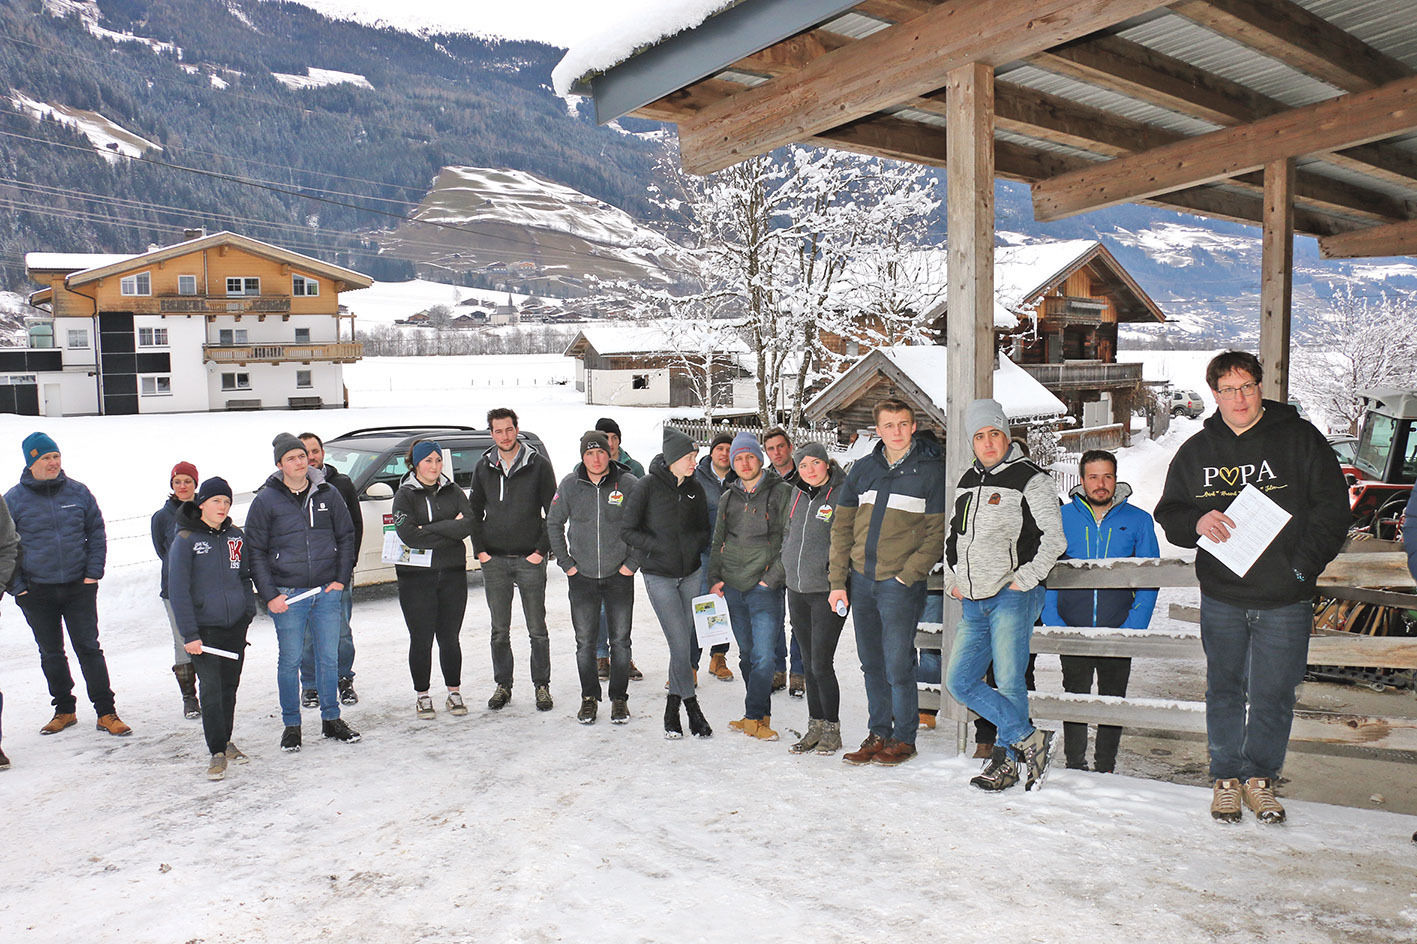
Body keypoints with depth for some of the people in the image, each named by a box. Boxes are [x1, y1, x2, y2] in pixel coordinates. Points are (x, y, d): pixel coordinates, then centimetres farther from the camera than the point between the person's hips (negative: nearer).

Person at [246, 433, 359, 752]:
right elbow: (255, 551, -1)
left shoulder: (328, 494, 4)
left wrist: (341, 579, 2)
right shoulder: (266, 500, -3)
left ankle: (331, 719, 23)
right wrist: (269, 594, -7)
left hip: (328, 591, 2)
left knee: (329, 657, 9)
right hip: (288, 594, -2)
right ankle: (291, 725, 19)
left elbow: (346, 537, 11)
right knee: (290, 660, 5)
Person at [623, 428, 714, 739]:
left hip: (691, 573, 4)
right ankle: (691, 706, 8)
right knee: (680, 643, -8)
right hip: (659, 576, -4)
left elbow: (704, 531, 12)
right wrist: (659, 546, -15)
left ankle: (673, 705, 23)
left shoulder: (695, 487, 4)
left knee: (684, 642, 7)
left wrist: (691, 544, -9)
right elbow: (627, 530, -7)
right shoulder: (648, 486, -9)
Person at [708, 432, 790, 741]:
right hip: (732, 588, 5)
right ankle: (760, 714, 20)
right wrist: (714, 578, 9)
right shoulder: (728, 498, 14)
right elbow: (717, 542, 21)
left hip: (765, 588, -5)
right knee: (747, 654, 10)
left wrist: (773, 577, -11)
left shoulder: (781, 493, -3)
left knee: (763, 655, -8)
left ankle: (754, 717, 1)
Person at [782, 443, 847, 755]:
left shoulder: (843, 494, -8)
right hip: (796, 590, 6)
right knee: (808, 664, 12)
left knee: (821, 665, -6)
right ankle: (815, 727, 22)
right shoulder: (798, 495, 11)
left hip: (827, 591, -6)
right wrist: (780, 568, 14)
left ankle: (832, 730, 10)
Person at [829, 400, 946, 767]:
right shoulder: (862, 469, 8)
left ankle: (904, 738, 15)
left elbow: (937, 533, -5)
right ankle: (878, 734, 25)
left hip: (900, 582, -5)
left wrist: (906, 575, -13)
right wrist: (837, 581, 5)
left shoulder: (931, 470, -4)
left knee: (897, 664, -2)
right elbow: (842, 527, 10)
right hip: (860, 580, 5)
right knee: (871, 663, 13)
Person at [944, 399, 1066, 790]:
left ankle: (1006, 758, 12)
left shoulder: (1031, 479, -4)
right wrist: (953, 580, 16)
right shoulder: (967, 481, 16)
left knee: (1009, 683, -4)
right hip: (973, 603, 7)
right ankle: (1029, 738, 4)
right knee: (959, 681, 1)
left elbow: (1054, 539, -9)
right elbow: (954, 535, 26)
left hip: (1013, 598, -7)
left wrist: (1022, 581, -13)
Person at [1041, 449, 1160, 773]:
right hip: (1072, 633, 0)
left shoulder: (1138, 521, 2)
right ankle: (1075, 766, 20)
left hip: (1118, 633, 0)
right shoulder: (1061, 518, 2)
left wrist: (1134, 625, -8)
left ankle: (1105, 768, 23)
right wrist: (1053, 622, -6)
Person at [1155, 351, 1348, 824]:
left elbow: (1332, 507, -1)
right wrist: (1197, 523, -12)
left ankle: (1260, 777, 25)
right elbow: (1169, 514, 11)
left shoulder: (1299, 438, 0)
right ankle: (1227, 776, 26)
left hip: (1285, 599, -2)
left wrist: (1303, 563, -11)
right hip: (1221, 597, 2)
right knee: (1225, 689, 11)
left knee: (1274, 694, 6)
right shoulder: (1196, 451, 7)